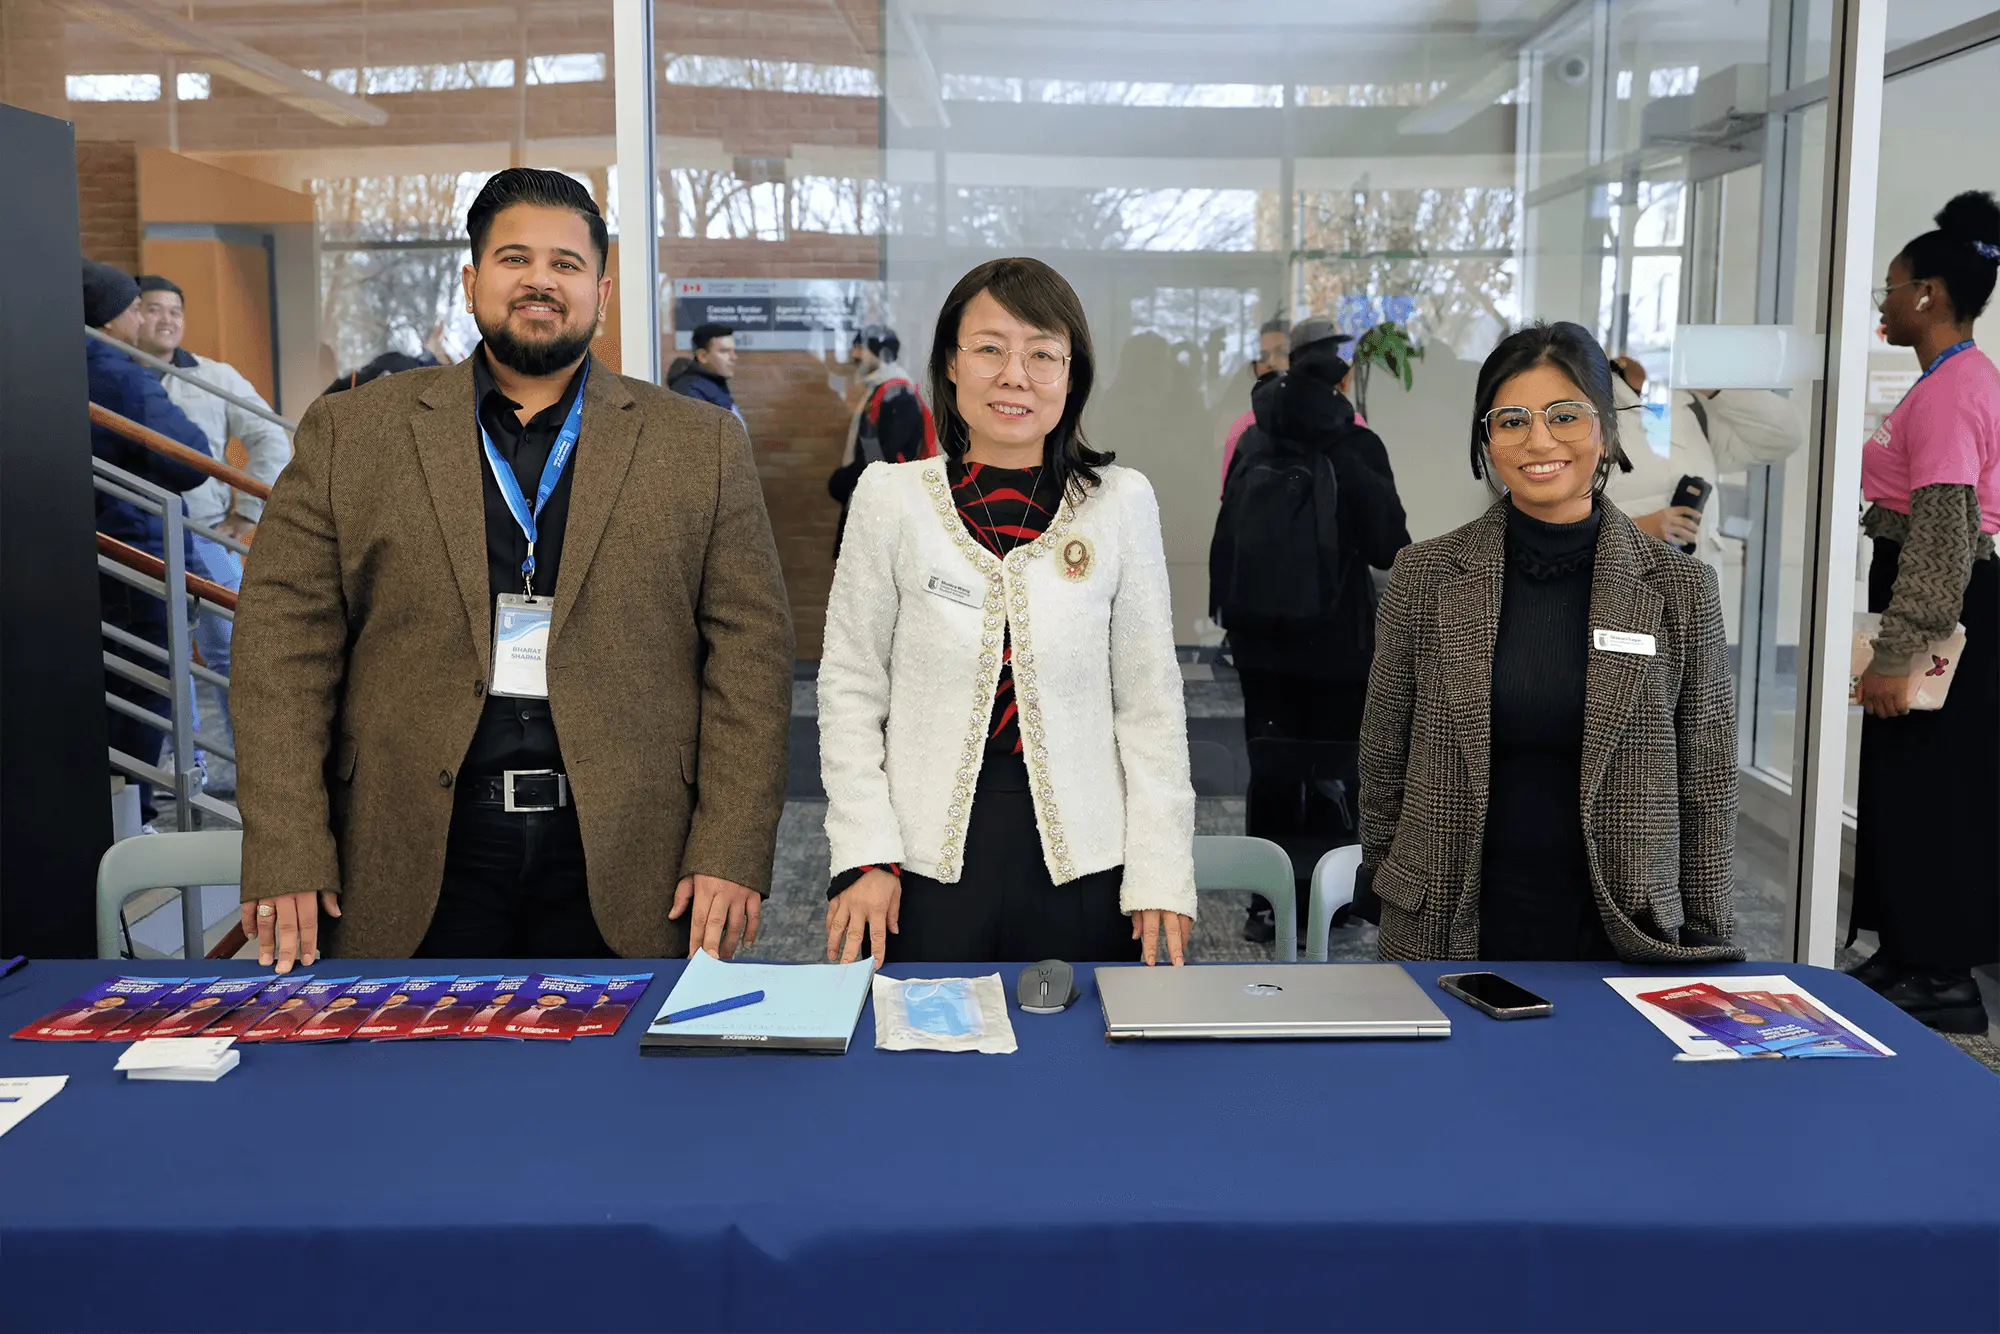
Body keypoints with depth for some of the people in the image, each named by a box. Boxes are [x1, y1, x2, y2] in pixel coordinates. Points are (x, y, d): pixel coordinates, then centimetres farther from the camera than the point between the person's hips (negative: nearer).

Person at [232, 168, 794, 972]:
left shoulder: (699, 446, 6)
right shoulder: (350, 434, 6)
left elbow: (751, 649, 1)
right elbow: (283, 642, 2)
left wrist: (732, 855, -7)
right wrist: (285, 858, -6)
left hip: (623, 868, 0)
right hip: (418, 868, 0)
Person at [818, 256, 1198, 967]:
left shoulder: (1121, 502, 1)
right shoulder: (891, 497, 0)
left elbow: (1150, 699, 3)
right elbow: (851, 685, 2)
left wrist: (1162, 873, -2)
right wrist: (864, 854, -6)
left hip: (1082, 860, 1)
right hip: (928, 855, 0)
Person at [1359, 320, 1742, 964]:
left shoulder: (1679, 588, -2)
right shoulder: (1427, 576, -2)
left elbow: (1707, 790, 2)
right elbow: (1384, 761, 4)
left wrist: (1706, 946, 1)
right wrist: (1389, 890, 4)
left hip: (1621, 934, 0)